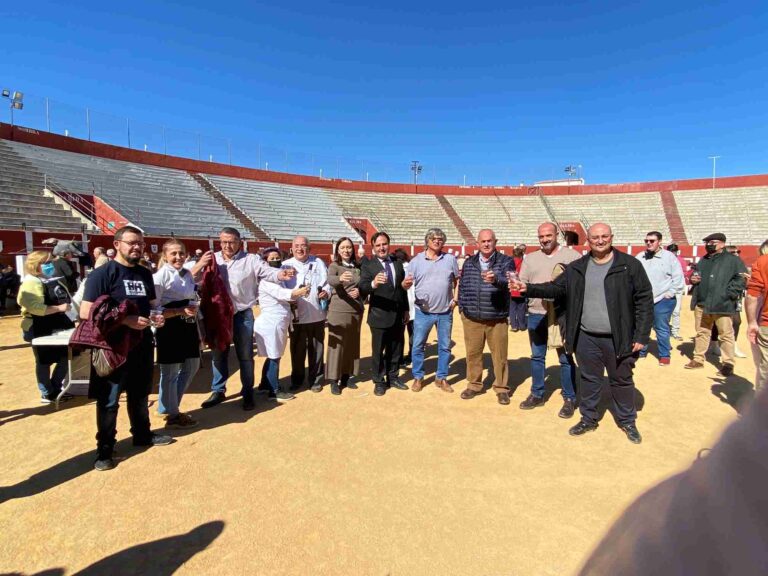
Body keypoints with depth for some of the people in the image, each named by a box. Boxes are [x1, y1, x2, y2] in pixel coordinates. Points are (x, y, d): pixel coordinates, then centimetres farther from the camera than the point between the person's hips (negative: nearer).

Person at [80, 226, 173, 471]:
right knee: (109, 400, 5)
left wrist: (157, 316, -3)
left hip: (142, 345, 6)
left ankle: (142, 435, 35)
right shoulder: (102, 274, -11)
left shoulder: (145, 274, 9)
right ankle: (104, 449, 20)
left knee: (140, 395, 19)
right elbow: (86, 312, -17)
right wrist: (125, 320, -24)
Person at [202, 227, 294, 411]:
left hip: (243, 314, -2)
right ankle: (218, 391, 31)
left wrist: (279, 274, -40)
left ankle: (247, 393, 21)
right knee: (219, 354, 15)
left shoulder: (250, 259, -6)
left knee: (245, 355, 7)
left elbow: (267, 271, -19)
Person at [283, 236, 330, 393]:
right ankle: (297, 379, 27)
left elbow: (327, 282, 7)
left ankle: (315, 379, 23)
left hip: (316, 314, 1)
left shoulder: (318, 263, 6)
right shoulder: (286, 265, 2)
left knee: (316, 349, 10)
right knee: (297, 349, 10)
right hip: (296, 315, -1)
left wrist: (326, 291, -13)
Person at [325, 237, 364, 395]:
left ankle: (345, 377, 25)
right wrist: (340, 278, -49)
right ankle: (334, 381, 8)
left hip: (356, 310, 5)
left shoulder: (358, 267, 8)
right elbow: (330, 280, -27)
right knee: (336, 345, -1)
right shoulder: (334, 266, -6)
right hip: (338, 310, -5)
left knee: (352, 344, 12)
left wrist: (359, 291, -10)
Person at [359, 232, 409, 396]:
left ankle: (393, 377, 33)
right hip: (379, 316, -4)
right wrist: (373, 283, -42)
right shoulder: (368, 265, -8)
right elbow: (362, 289, -21)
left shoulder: (398, 263, 8)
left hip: (398, 315, 5)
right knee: (378, 351, 8)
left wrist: (406, 309, 12)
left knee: (396, 349, 16)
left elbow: (403, 288, 13)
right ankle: (379, 381, 24)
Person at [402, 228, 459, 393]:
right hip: (423, 312, -1)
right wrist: (406, 283, -25)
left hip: (445, 312, 2)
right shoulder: (416, 260, -1)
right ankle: (418, 377, 22)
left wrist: (455, 298, 1)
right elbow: (407, 284, -2)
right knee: (418, 346, 5)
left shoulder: (450, 259, 3)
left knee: (445, 347, 11)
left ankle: (441, 378, 26)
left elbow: (458, 280, 13)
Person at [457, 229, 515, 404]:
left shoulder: (506, 261, -2)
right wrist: (462, 308, 8)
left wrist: (495, 279, -39)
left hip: (497, 319, -2)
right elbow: (462, 286, 13)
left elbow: (508, 282, -19)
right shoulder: (469, 262, 9)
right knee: (473, 353, 11)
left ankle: (501, 388, 22)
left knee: (499, 355, 6)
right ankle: (474, 385, 28)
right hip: (472, 318, 3)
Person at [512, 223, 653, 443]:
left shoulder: (630, 265, -6)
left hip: (618, 339, -2)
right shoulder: (576, 268, 4)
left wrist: (641, 335, -10)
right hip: (586, 338, 3)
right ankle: (588, 419, 32)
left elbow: (644, 300, -6)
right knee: (589, 380, 16)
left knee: (622, 381, 14)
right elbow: (556, 287, 7)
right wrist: (528, 288, -8)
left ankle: (628, 422, 34)